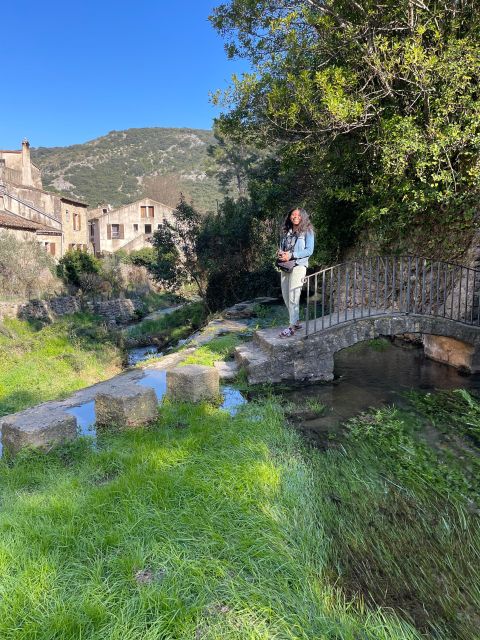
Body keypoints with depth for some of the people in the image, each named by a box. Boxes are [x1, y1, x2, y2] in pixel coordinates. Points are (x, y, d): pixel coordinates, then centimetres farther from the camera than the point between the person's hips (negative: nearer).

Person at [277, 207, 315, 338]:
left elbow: (309, 250, -9)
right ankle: (296, 322, 22)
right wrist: (280, 253, -4)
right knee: (286, 296, 8)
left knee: (293, 297, -12)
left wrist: (291, 255, -17)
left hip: (298, 265, -6)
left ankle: (292, 327, -9)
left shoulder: (307, 231, -1)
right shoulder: (286, 232, 16)